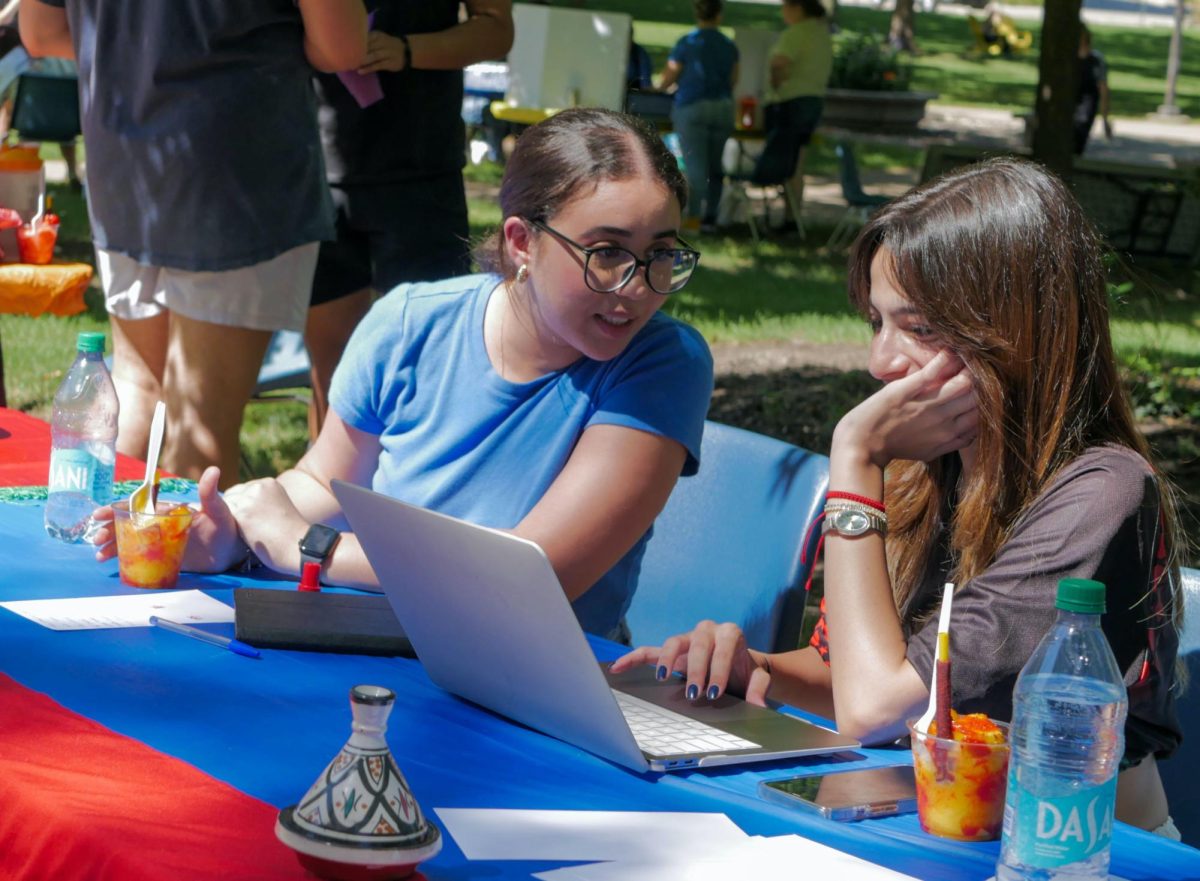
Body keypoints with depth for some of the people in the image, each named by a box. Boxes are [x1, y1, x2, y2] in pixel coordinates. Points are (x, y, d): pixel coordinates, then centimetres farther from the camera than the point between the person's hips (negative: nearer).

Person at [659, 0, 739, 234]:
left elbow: (667, 80, 0)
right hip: (723, 107, 4)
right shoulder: (729, 46, 7)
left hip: (691, 107, -4)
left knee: (695, 164, -8)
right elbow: (733, 80, 15)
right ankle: (710, 217, 12)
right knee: (715, 164, 11)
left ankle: (693, 216, -17)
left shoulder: (686, 44, -4)